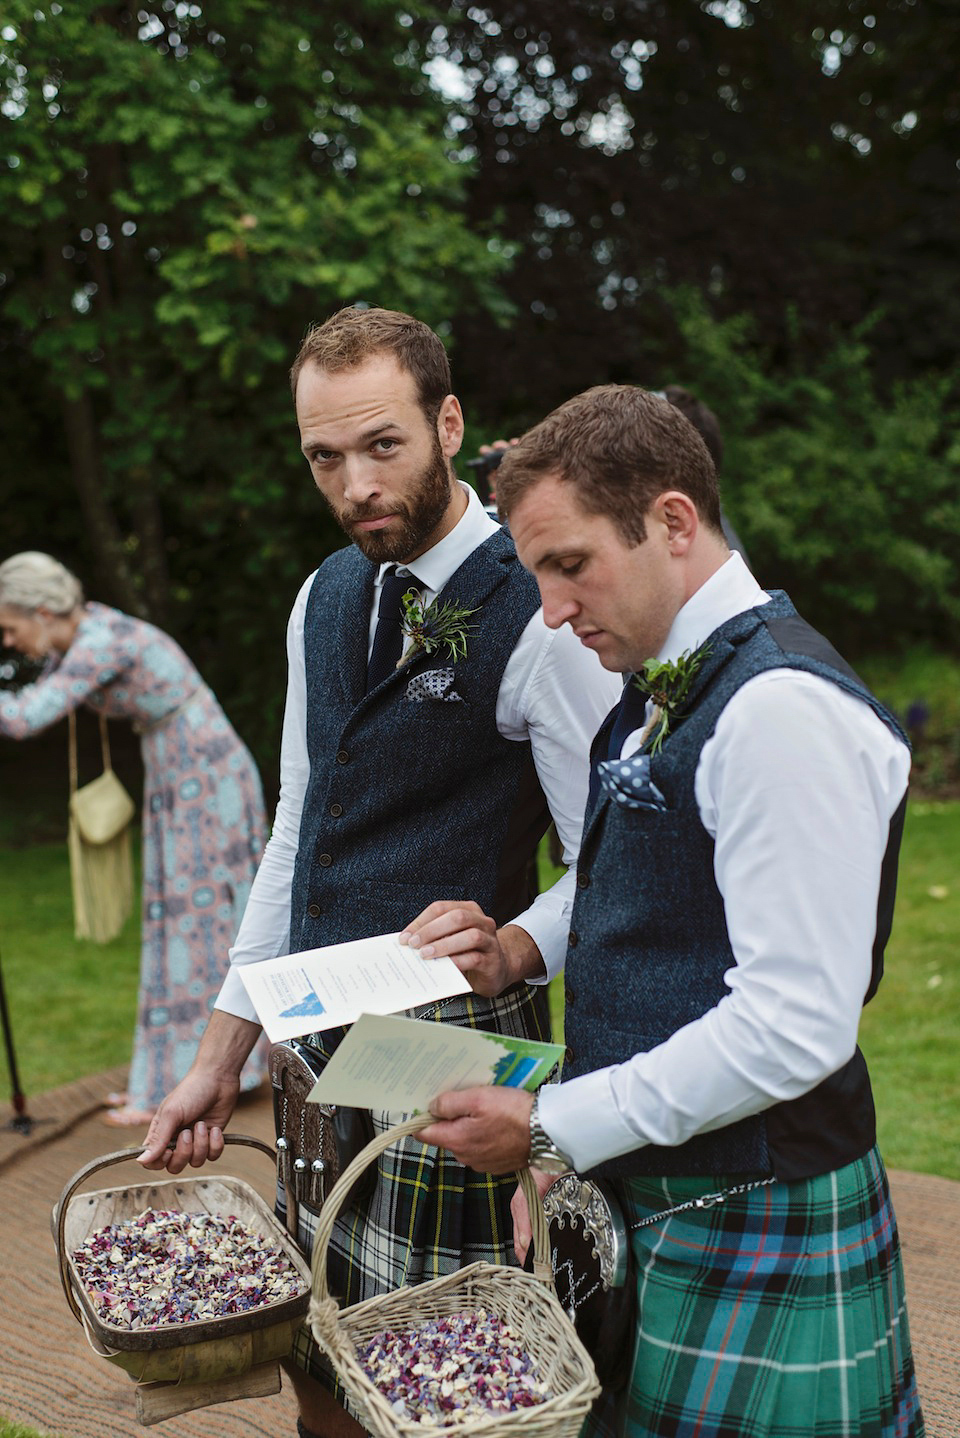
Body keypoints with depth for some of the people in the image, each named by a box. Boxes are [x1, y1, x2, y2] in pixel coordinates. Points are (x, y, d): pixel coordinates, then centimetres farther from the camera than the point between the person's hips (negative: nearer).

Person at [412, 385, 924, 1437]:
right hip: (646, 1203, 9)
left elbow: (796, 1026, -25)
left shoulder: (786, 708, -20)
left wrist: (553, 1130, -19)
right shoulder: (659, 699, 11)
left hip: (754, 1239, -9)